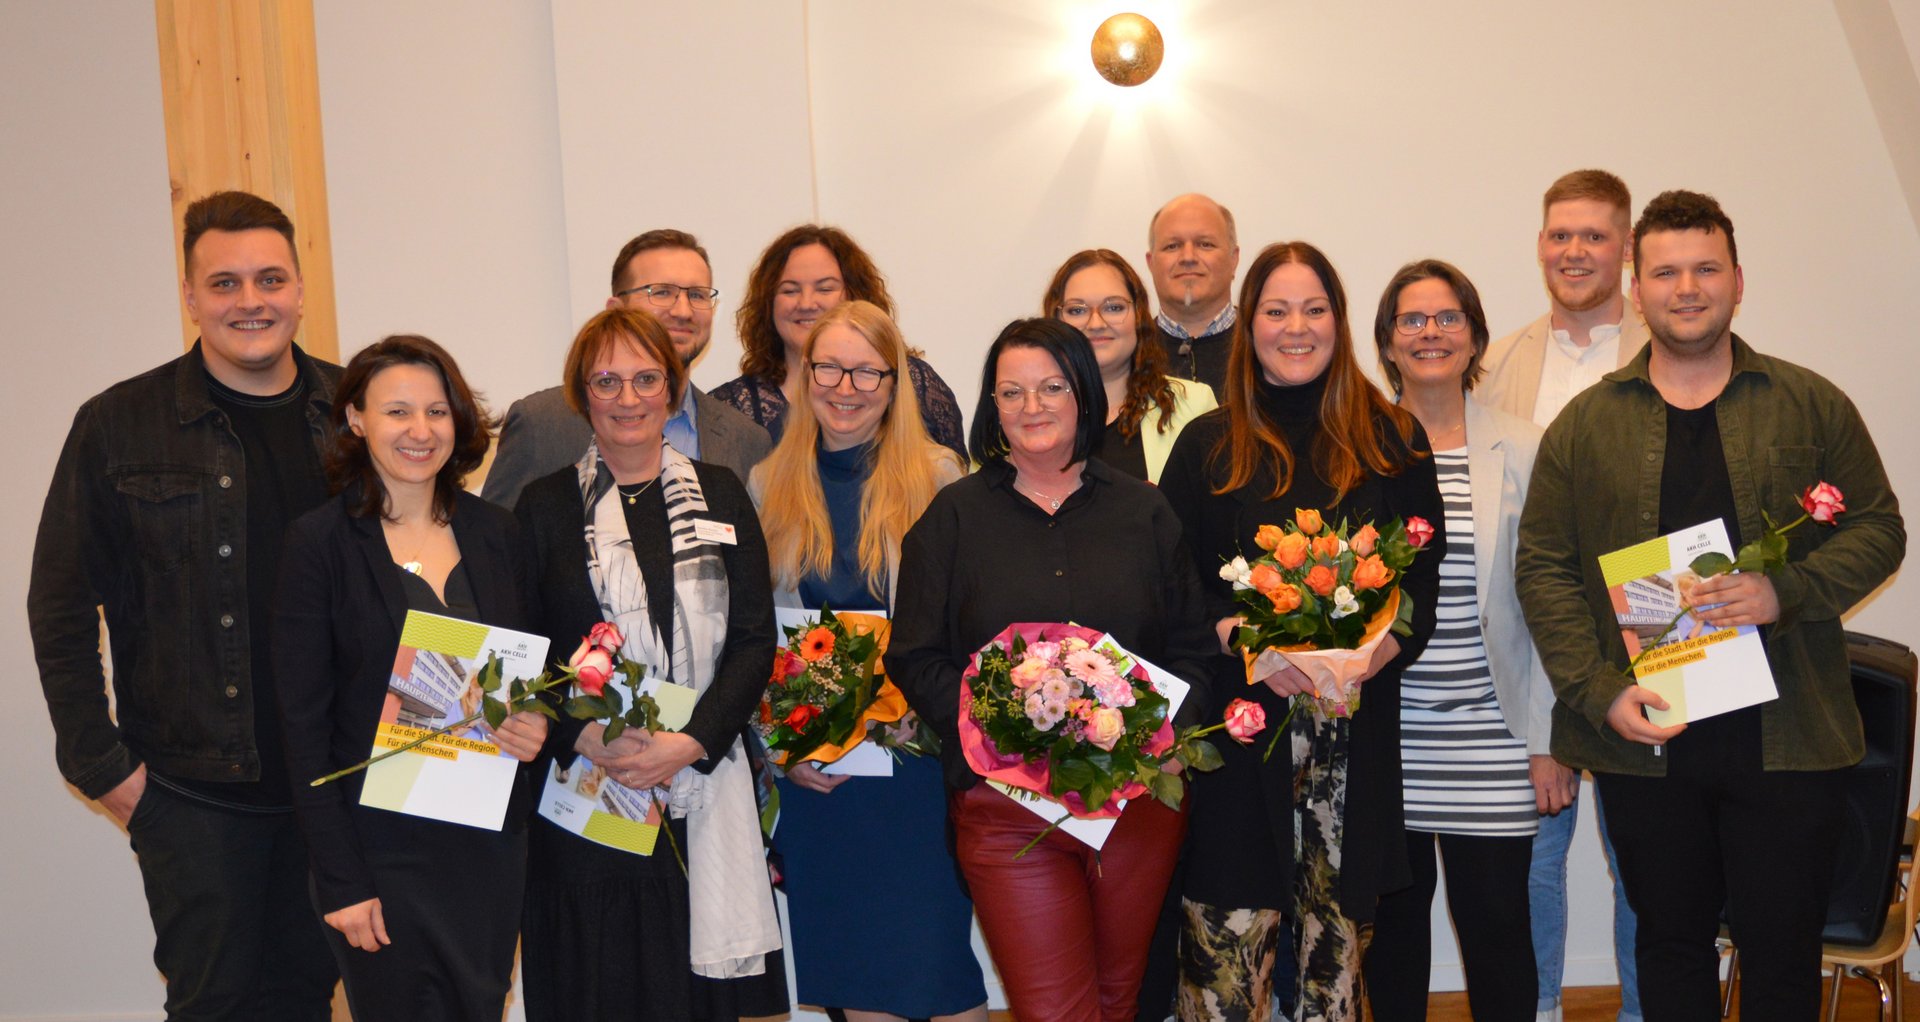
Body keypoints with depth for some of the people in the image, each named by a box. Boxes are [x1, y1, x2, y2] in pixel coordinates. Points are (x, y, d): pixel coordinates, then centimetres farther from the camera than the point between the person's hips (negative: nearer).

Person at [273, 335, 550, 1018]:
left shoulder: (495, 534, 5)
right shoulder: (319, 543, -7)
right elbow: (304, 721, -9)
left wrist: (536, 724, -7)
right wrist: (341, 879, -13)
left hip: (490, 843, 4)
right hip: (381, 850, -4)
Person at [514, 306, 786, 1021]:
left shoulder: (719, 495, 8)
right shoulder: (545, 506, 5)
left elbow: (755, 640, 3)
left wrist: (691, 742, -10)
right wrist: (584, 737, -15)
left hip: (702, 793, 1)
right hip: (583, 799, -1)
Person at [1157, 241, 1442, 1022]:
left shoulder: (1393, 440, 11)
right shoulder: (1207, 445, 8)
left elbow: (1423, 570, 5)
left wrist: (1384, 647, -13)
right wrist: (1242, 639, -15)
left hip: (1355, 727, 1)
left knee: (1338, 929, 5)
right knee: (1227, 937, -4)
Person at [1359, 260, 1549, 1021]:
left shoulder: (1522, 450, 3)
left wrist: (1547, 740, -1)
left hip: (1489, 740, -1)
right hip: (1381, 737, 1)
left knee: (1496, 923, 0)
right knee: (1393, 916, 8)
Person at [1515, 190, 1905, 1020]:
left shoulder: (1812, 406, 5)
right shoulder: (1585, 423, 5)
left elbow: (1877, 528, 5)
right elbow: (1543, 567, 2)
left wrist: (1787, 592, -15)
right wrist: (1600, 692, -10)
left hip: (1785, 736, 0)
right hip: (1642, 737, 1)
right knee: (1670, 947, 13)